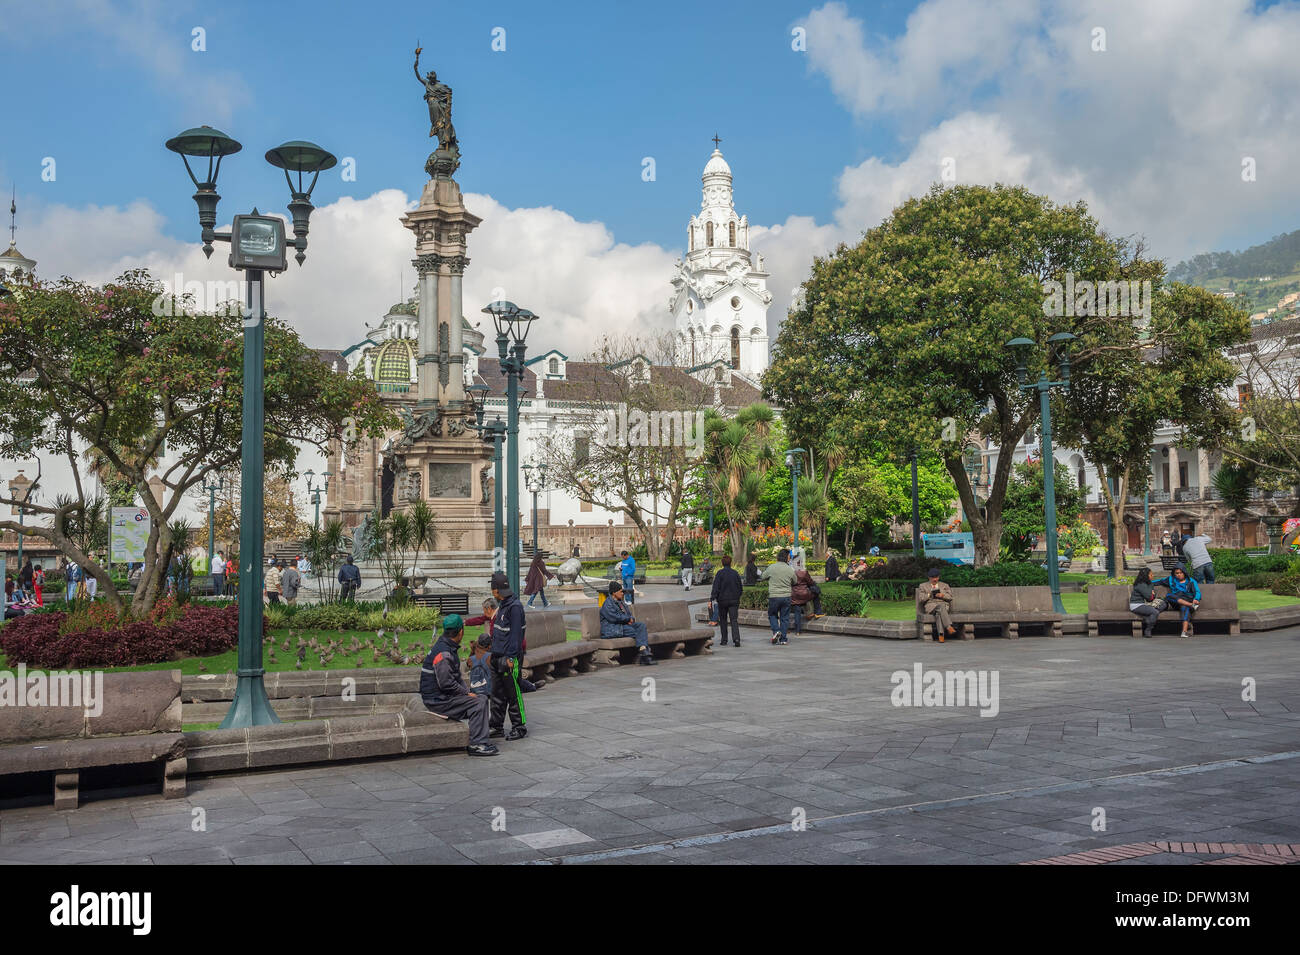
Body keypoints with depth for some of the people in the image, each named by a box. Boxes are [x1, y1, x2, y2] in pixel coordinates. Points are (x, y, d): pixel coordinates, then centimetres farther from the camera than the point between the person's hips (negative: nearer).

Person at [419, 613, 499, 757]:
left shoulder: (450, 648, 13)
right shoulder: (443, 653, -21)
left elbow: (457, 676, 20)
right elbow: (446, 683, -25)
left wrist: (468, 691, 6)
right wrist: (467, 693, -14)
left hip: (445, 695, 10)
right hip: (437, 700, -10)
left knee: (482, 699, 6)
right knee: (477, 703, -16)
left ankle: (482, 740, 7)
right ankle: (476, 744, -13)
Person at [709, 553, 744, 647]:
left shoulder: (719, 573, -8)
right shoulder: (735, 573, 3)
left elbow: (715, 588, -14)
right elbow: (740, 588, 9)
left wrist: (711, 600, -15)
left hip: (722, 600, -2)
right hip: (734, 600, 2)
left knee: (723, 620, 12)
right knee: (734, 620, -3)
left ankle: (724, 640, 15)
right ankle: (736, 638, -21)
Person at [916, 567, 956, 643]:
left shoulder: (945, 585, 23)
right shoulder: (923, 586, 19)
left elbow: (950, 597, 11)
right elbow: (921, 599, 7)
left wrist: (942, 595, -9)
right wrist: (929, 595, -8)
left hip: (944, 605, 1)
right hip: (930, 605, -1)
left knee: (938, 612, -38)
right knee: (940, 607, -38)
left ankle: (941, 635, -49)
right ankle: (948, 627, -52)